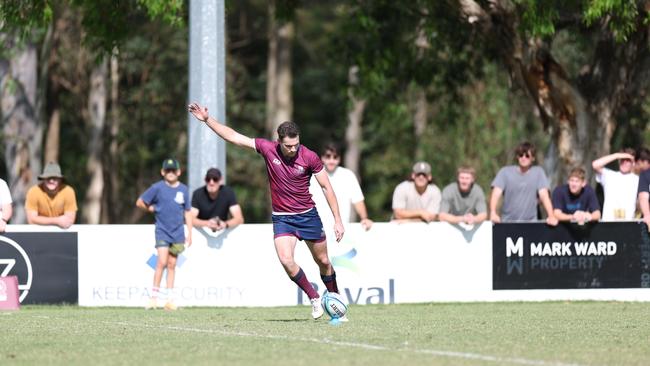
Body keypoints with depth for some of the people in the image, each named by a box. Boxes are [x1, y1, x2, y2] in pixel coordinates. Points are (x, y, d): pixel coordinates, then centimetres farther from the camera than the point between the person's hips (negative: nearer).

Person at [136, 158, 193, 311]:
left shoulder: (183, 189, 5)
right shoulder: (158, 188, -4)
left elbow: (187, 212, 12)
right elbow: (140, 202, 3)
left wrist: (190, 233, 9)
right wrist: (152, 209, 8)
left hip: (177, 232, 3)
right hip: (162, 230, -3)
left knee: (172, 265, 7)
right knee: (162, 262, -14)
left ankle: (170, 300, 11)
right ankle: (154, 297, -10)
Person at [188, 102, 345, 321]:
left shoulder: (310, 158, -14)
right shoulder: (268, 149, -10)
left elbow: (326, 187, -6)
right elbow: (233, 137, -5)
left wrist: (338, 220, -8)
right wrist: (207, 119, -9)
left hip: (307, 215, -1)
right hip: (281, 218, 1)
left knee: (323, 261, 8)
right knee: (286, 260, -19)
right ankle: (314, 298, -1)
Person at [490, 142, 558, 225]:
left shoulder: (538, 172, 4)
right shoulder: (505, 172, 2)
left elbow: (544, 195, -3)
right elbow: (496, 194, -7)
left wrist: (551, 216, -19)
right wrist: (493, 213, -26)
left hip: (530, 222, -1)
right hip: (507, 223, 1)